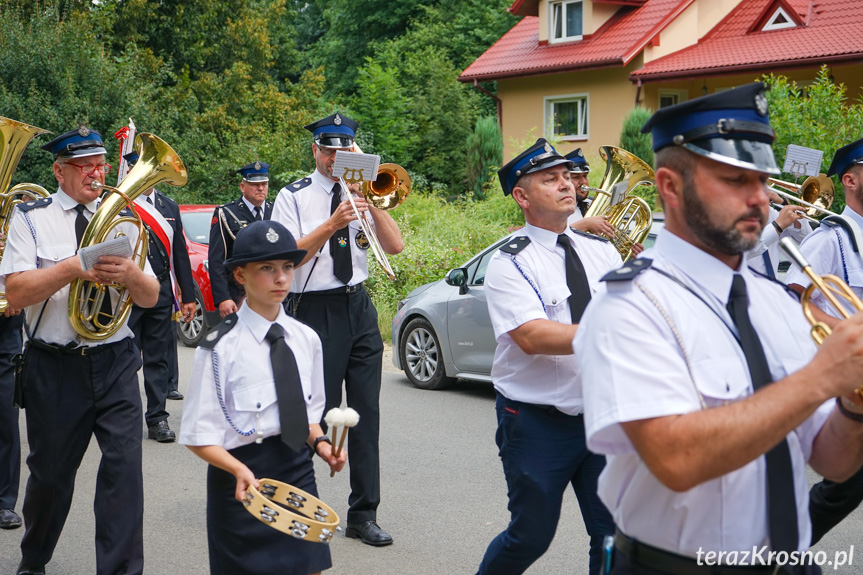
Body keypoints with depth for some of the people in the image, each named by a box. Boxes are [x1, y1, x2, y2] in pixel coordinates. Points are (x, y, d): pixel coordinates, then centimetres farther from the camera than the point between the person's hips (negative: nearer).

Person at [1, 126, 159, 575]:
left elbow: (150, 298, 6)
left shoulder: (121, 221, 10)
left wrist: (129, 273, -16)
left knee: (124, 464, -9)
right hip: (54, 368, -1)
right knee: (50, 473, 12)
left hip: (115, 364, 2)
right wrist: (74, 266, -22)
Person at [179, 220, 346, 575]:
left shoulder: (306, 339, 4)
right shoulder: (221, 347, -12)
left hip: (298, 470, 5)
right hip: (245, 482, -5)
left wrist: (319, 442, -5)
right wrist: (239, 470, -26)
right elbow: (199, 436, -11)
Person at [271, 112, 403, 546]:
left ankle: (363, 514, 13)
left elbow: (395, 246, 2)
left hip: (359, 308, 4)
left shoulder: (362, 191, 12)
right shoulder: (294, 197, 1)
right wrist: (332, 224, -21)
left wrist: (370, 203, -10)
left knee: (366, 412, 4)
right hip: (317, 311, -4)